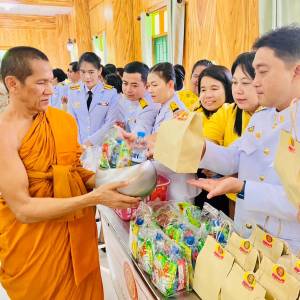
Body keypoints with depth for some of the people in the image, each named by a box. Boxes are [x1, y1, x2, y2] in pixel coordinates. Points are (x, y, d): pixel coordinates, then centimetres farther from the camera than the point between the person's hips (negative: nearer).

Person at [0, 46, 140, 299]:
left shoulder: (63, 119, -2)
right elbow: (23, 208, -22)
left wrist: (104, 180, -13)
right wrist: (94, 198, -26)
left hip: (78, 233, 5)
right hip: (33, 246, -5)